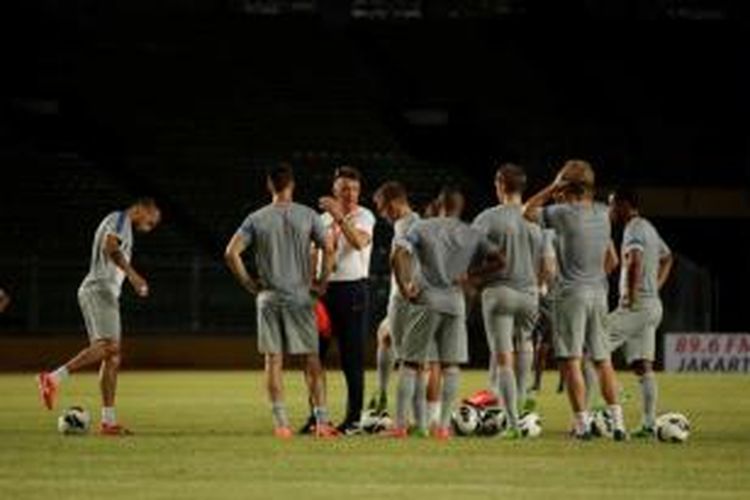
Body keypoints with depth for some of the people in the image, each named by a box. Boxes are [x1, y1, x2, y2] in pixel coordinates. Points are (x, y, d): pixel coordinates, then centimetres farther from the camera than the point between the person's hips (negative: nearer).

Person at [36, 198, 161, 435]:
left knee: (112, 358, 4)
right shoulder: (121, 219, -1)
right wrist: (131, 273, -27)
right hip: (101, 289, -10)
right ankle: (53, 378, -35)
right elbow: (110, 247, -19)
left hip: (97, 291, 10)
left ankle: (108, 421, 0)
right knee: (107, 346, -25)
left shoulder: (116, 222, 28)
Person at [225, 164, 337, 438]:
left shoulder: (256, 219, 0)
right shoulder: (308, 216, -1)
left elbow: (231, 253, -6)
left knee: (273, 359, 4)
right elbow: (328, 249, -7)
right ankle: (321, 421, -1)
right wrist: (322, 281, 3)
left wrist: (248, 283, 3)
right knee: (311, 359, 4)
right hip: (301, 296, 0)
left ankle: (280, 423, 0)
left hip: (268, 297, 0)